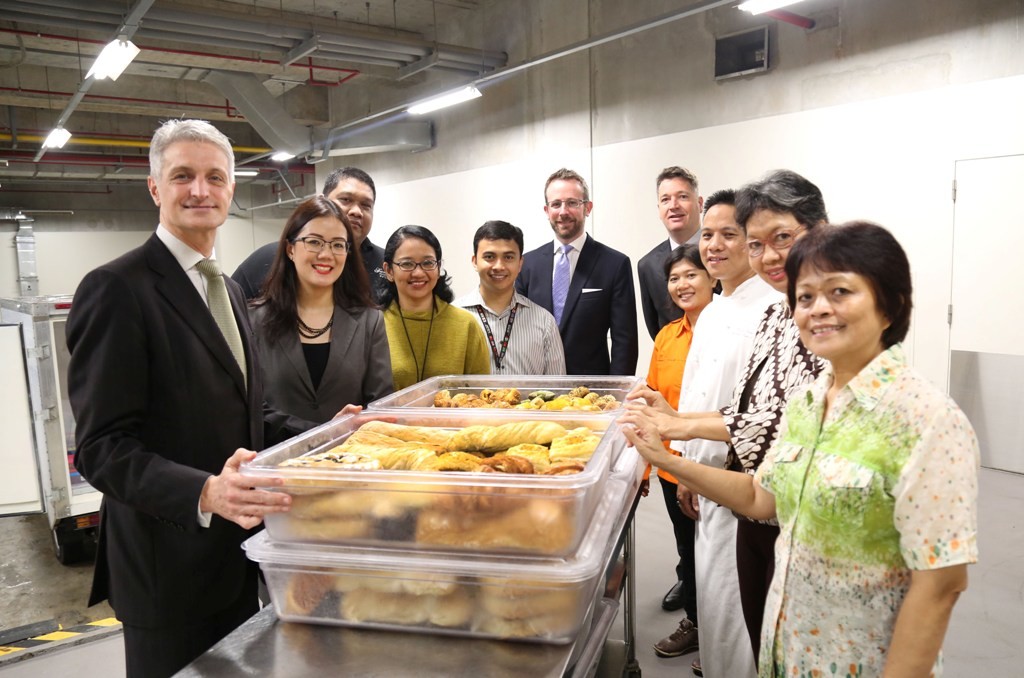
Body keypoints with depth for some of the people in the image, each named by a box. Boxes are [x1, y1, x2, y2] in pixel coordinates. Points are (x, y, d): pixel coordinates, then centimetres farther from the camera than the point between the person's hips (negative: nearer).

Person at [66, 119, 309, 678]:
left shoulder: (228, 290, 11)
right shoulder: (116, 289, -15)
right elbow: (102, 447, -20)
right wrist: (204, 494, -34)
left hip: (237, 558, 8)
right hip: (168, 571, -7)